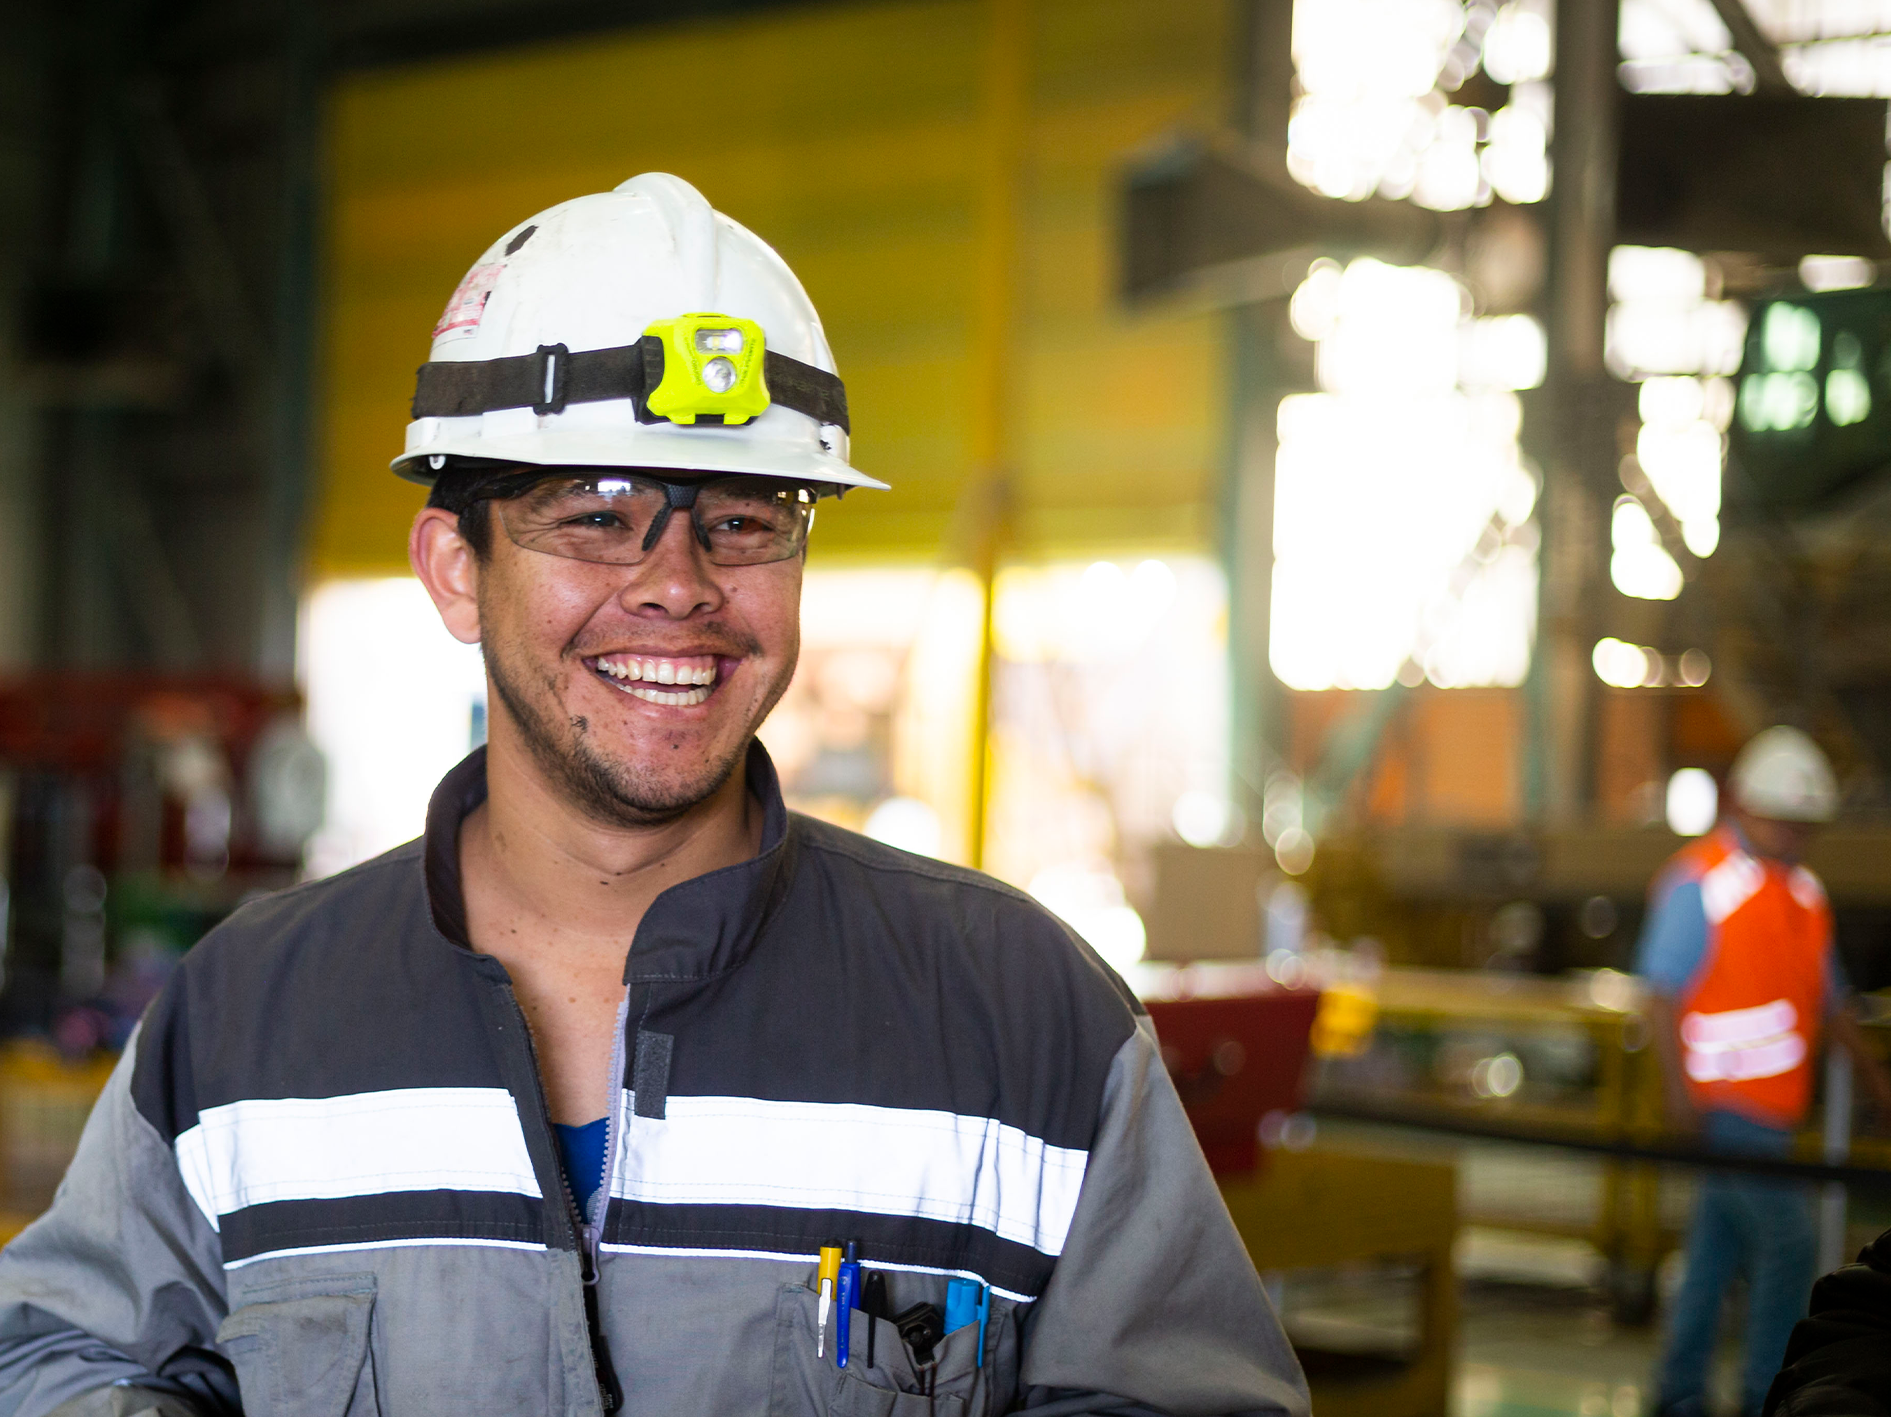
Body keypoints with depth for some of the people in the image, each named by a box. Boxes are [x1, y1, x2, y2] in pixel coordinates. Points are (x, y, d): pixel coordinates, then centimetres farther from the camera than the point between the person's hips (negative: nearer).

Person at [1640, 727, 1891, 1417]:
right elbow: (1663, 992, -12)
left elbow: (1829, 998, 22)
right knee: (1788, 1242, -10)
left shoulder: (1804, 890, 15)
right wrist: (1680, 1093, -19)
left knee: (1717, 1248, 13)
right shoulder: (1699, 882, -10)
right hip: (1724, 1101, -8)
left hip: (1773, 1103, 8)